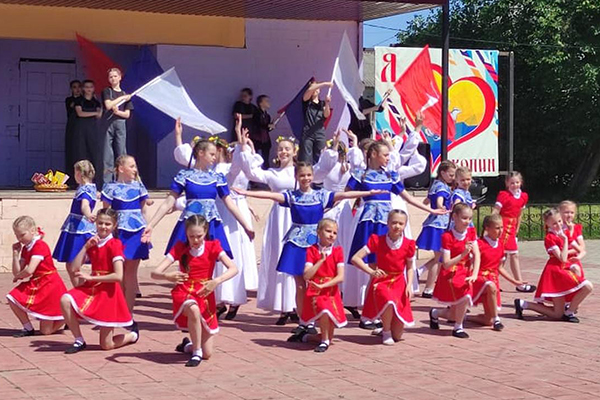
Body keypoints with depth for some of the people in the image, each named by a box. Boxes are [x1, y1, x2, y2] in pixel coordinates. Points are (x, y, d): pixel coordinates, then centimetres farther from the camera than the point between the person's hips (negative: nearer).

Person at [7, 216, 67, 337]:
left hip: (50, 285, -8)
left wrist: (17, 277, -6)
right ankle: (28, 328, 1)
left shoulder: (40, 246, -18)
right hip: (36, 285, 8)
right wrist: (15, 253, -4)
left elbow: (29, 271, -27)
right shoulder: (25, 248, 9)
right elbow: (17, 272, 4)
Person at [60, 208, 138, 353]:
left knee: (106, 345, -3)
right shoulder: (92, 243, 6)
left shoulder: (114, 244, -12)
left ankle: (133, 334, 30)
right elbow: (75, 268, -1)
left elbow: (118, 276, -21)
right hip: (91, 288, 6)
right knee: (65, 300, -25)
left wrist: (91, 277, -18)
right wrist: (86, 246, -9)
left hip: (108, 291, -6)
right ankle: (79, 341, -9)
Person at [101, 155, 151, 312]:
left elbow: (144, 210, 13)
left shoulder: (139, 186, 9)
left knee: (131, 271, 3)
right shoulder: (111, 187, 0)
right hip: (118, 232, -2)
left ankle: (128, 312, 6)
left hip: (136, 231, 2)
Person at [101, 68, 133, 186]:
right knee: (107, 153, -6)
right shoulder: (107, 91, 7)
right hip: (108, 123, -3)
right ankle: (106, 182, -6)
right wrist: (122, 98, -6)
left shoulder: (125, 95, 14)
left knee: (121, 152, -1)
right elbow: (108, 105, -10)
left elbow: (127, 114, 8)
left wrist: (117, 111, -10)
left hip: (120, 124, 3)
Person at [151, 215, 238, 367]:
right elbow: (155, 273, -16)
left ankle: (188, 345, 34)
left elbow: (233, 269, -19)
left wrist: (216, 281, -38)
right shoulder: (179, 248, -6)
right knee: (194, 310, -42)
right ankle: (196, 353, -21)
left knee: (207, 353, -3)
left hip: (205, 295, 1)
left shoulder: (212, 247, -5)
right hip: (184, 294, -1)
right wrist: (168, 276, -39)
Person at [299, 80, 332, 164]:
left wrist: (327, 103, -21)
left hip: (320, 134, 2)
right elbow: (309, 90, -11)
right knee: (306, 160, -10)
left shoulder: (322, 103, 14)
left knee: (319, 159, -3)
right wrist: (324, 84, -18)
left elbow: (326, 115, -3)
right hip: (307, 133, -2)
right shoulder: (306, 102, 9)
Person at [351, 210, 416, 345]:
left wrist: (409, 285, -7)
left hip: (399, 284, 2)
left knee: (397, 335, -3)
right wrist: (371, 271, -25)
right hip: (380, 282, -2)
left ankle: (387, 327, 37)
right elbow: (355, 258, -12)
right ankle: (386, 332, -11)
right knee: (389, 301, -41)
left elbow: (409, 268, 9)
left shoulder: (408, 245, -5)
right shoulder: (377, 241, -10)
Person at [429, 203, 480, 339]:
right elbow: (446, 264, -19)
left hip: (465, 273, 5)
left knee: (454, 315, 4)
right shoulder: (447, 237, -16)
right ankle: (458, 327, -11)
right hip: (450, 275, -5)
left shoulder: (471, 232, -1)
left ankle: (435, 313, 37)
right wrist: (463, 254, -31)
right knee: (465, 295, -32)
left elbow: (477, 255, -9)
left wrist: (474, 275, -23)